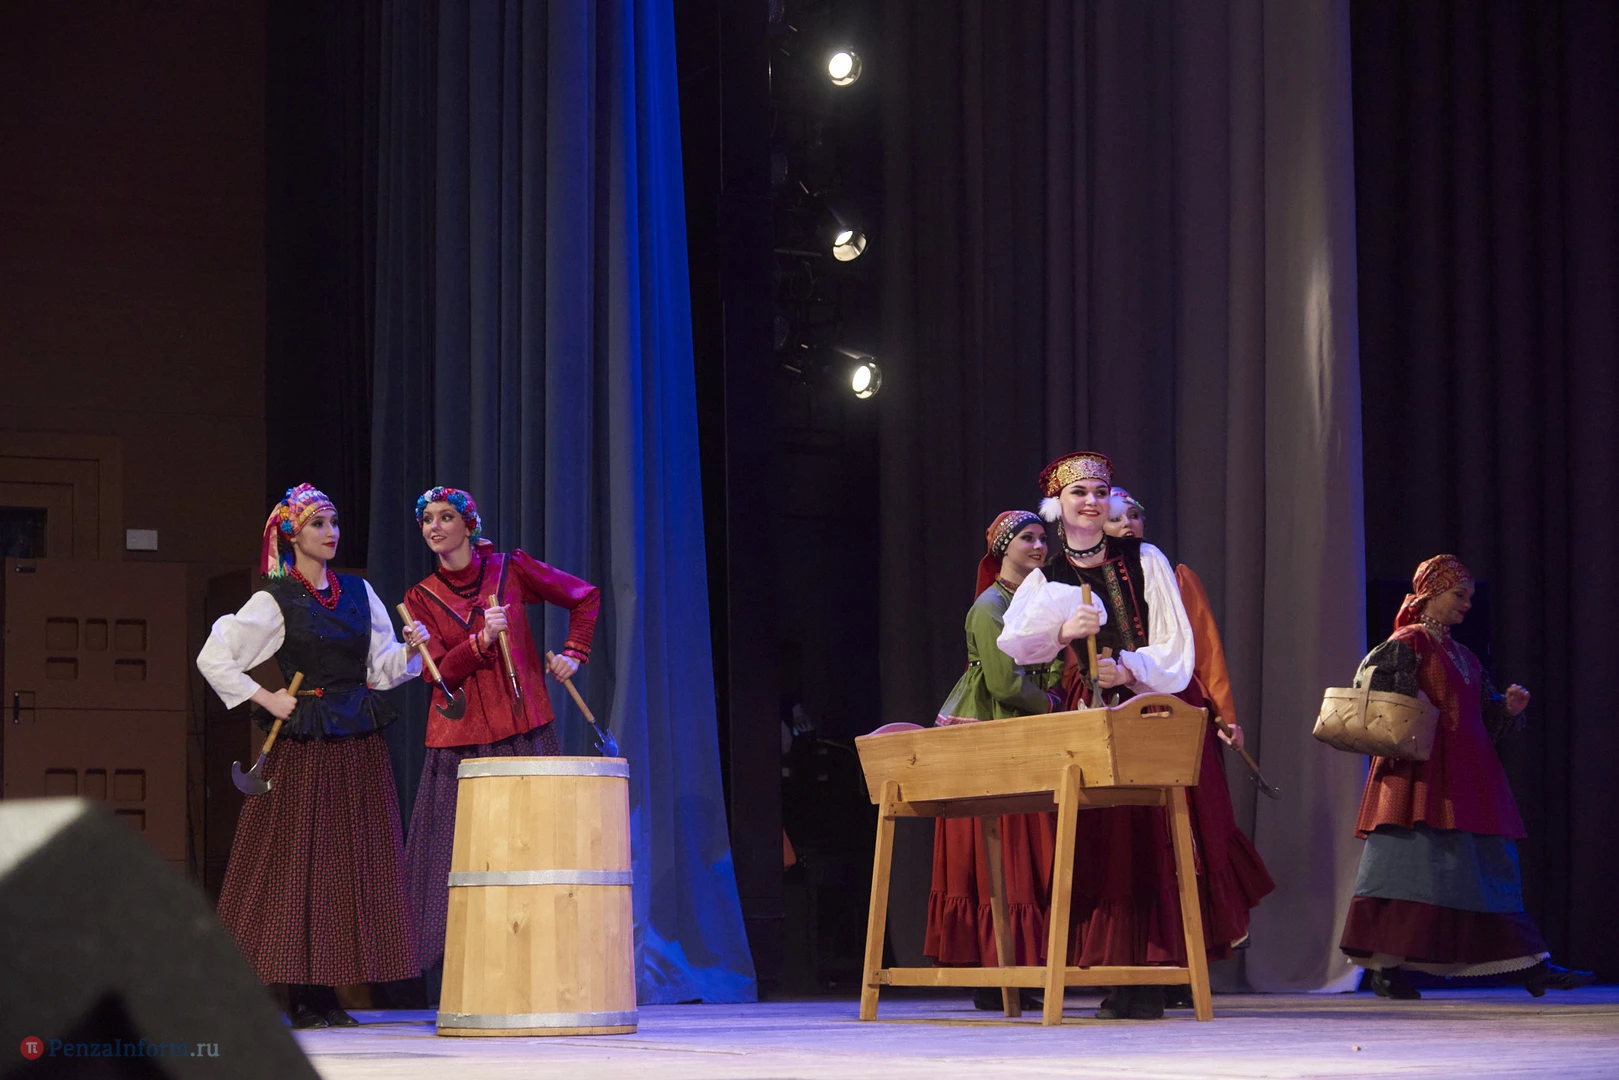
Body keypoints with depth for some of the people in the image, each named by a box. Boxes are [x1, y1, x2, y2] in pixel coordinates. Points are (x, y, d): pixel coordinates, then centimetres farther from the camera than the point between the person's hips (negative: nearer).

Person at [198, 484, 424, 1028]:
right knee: (301, 861, -5)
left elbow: (383, 668, 12)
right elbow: (213, 659, -7)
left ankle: (325, 993, 8)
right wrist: (266, 699, -9)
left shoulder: (358, 592, 11)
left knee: (353, 860, 3)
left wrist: (412, 648, -6)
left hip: (359, 744, 5)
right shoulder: (274, 601, -4)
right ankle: (301, 993, -2)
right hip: (304, 745, -5)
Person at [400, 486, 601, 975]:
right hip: (461, 743, 1)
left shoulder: (511, 569, 3)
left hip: (525, 733, -1)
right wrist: (482, 640, -16)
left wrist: (573, 651, 6)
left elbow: (585, 597, 16)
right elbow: (439, 674, -3)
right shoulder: (421, 598, 6)